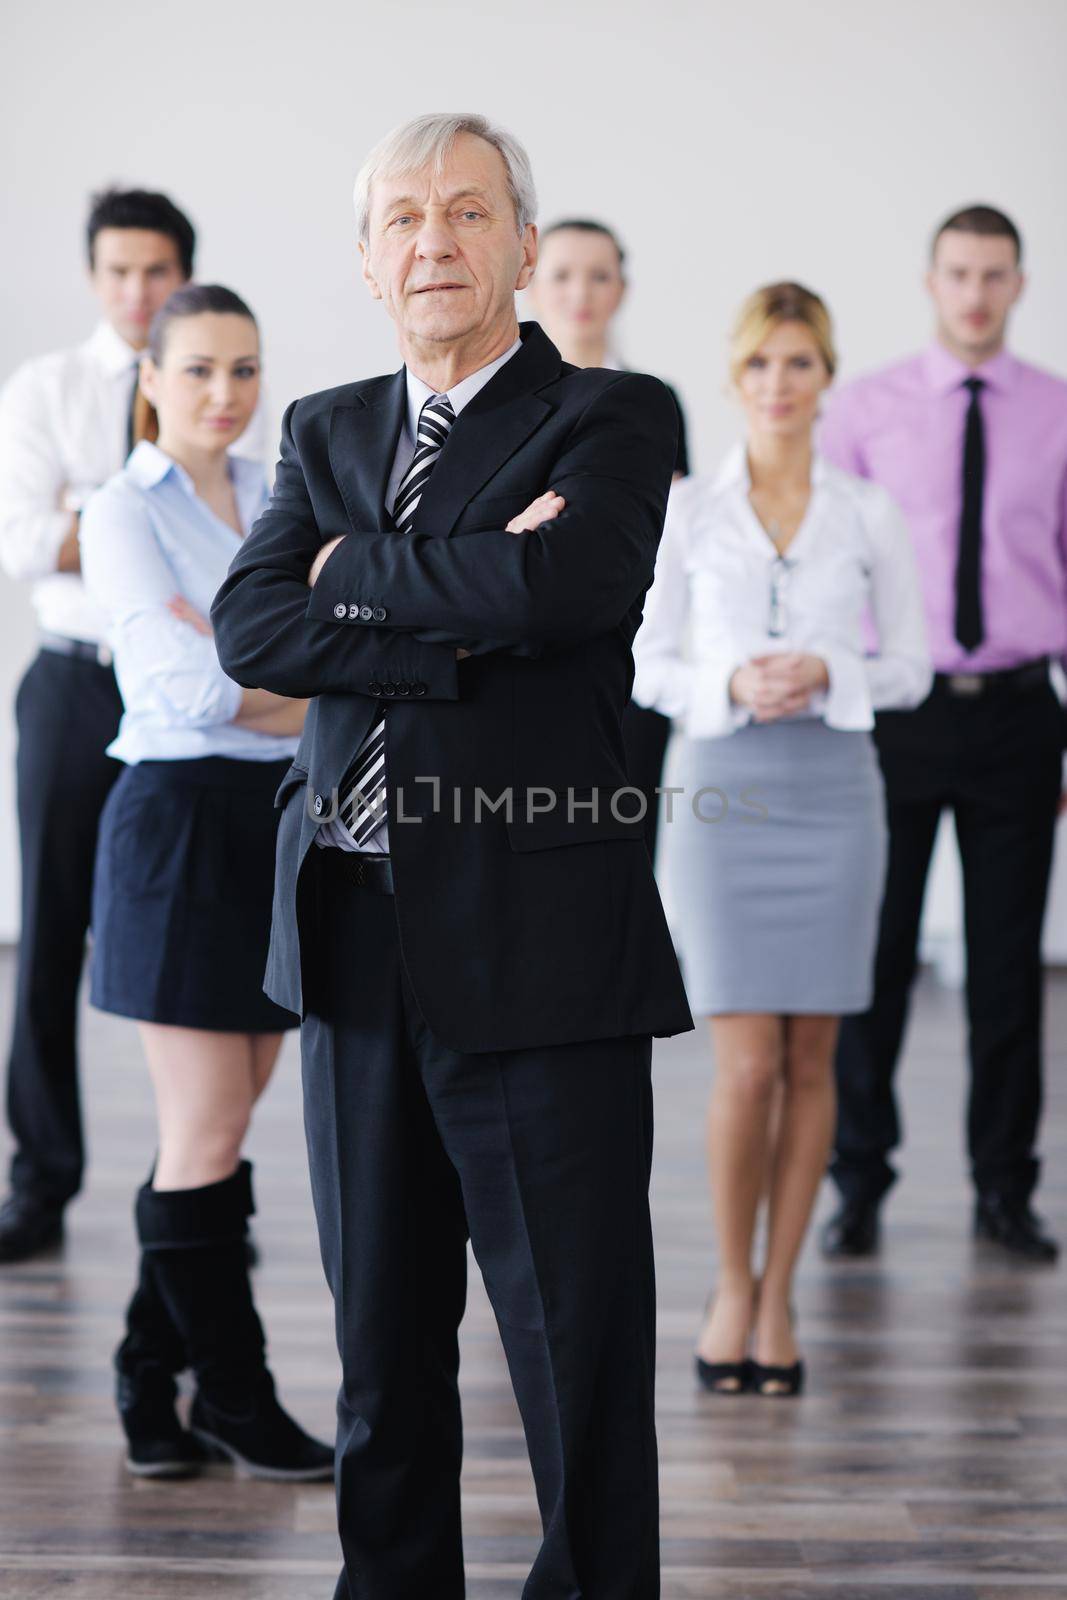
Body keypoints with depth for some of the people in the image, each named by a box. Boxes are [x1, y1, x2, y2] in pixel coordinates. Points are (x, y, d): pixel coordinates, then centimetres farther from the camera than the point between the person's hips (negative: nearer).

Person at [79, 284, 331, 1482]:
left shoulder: (281, 502, 12)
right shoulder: (125, 514, -5)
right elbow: (182, 691, -17)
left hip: (285, 817, 6)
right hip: (182, 821, -6)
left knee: (220, 1129, 9)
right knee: (207, 1136, 0)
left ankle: (154, 1378, 21)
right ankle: (235, 1399, 12)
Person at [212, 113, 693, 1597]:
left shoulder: (613, 418, 0)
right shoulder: (327, 430, 15)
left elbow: (562, 583, -21)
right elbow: (250, 628, -1)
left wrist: (358, 565, -5)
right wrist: (463, 627, -14)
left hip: (538, 942, -5)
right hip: (355, 937, 5)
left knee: (578, 1337, 1)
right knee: (381, 1337, 15)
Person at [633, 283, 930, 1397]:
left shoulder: (868, 515, 6)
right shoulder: (686, 510, 4)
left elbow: (911, 666, 7)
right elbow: (644, 660, 5)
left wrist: (828, 676, -12)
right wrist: (731, 686, -13)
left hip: (833, 790, 1)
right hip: (723, 787, -1)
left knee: (810, 1059, 4)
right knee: (746, 1064, -5)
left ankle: (779, 1294, 18)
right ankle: (732, 1286, 15)